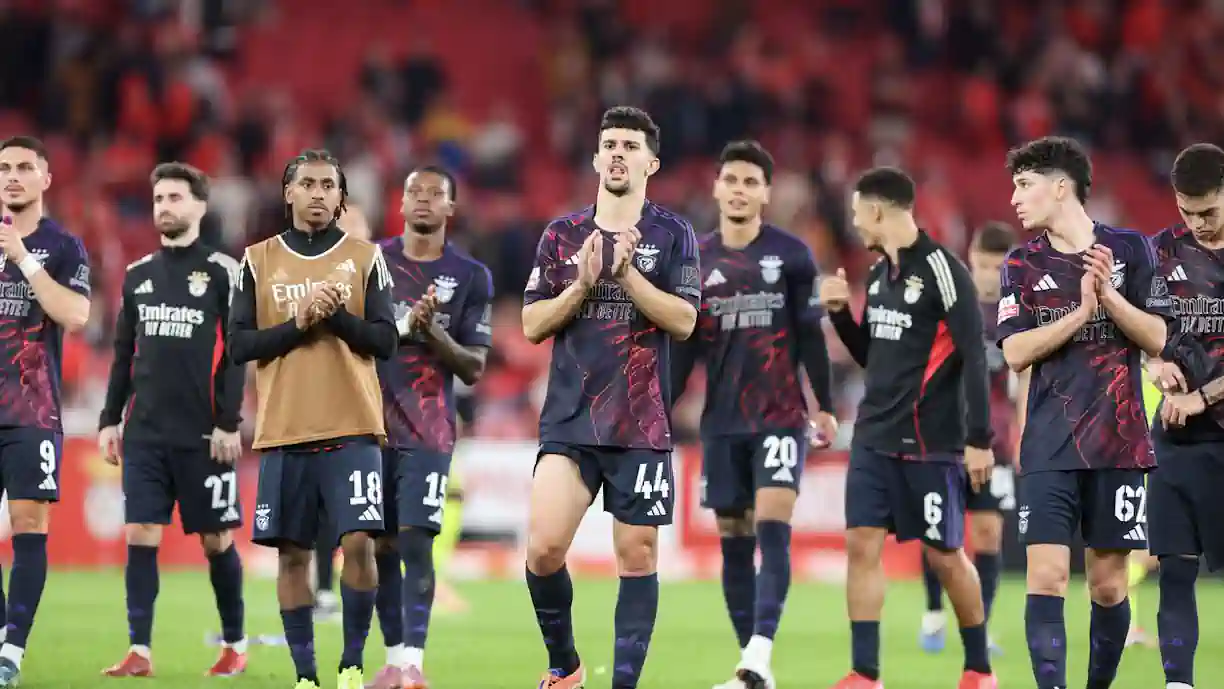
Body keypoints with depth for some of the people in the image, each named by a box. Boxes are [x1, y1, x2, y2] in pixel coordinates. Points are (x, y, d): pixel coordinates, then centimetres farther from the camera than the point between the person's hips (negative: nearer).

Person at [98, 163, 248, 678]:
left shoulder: (222, 272, -2)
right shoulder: (138, 276, 12)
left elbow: (236, 354, -5)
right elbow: (124, 356, 16)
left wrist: (229, 423, -12)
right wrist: (110, 420, 10)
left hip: (202, 435, -4)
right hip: (144, 432, 4)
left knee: (216, 538, 3)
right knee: (140, 534, -4)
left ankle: (234, 645, 16)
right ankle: (139, 651, -3)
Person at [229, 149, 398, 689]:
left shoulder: (364, 257, 6)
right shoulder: (259, 260, 8)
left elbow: (384, 341, 1)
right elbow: (239, 345, 1)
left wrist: (337, 315, -14)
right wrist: (297, 324, -12)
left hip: (352, 430, -1)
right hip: (284, 432, 1)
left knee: (358, 543, -12)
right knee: (293, 554, 1)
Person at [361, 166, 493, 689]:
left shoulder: (470, 277, 2)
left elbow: (474, 368, 0)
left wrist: (434, 335, -16)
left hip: (427, 430, -3)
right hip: (371, 423, 3)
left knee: (415, 538, -13)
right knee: (382, 544, 5)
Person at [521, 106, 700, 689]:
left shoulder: (673, 235, 3)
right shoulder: (562, 235, 9)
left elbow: (683, 321, -7)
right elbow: (533, 325, 5)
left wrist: (625, 272, -16)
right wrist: (583, 283, -10)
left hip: (642, 423, -1)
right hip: (569, 420, 1)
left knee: (637, 555, -1)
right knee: (544, 547, -11)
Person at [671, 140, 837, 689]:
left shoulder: (791, 255, -1)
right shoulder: (696, 260, 6)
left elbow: (810, 336, 1)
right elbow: (684, 348, 11)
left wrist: (825, 406, -2)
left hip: (781, 418, -3)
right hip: (722, 422, 3)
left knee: (772, 529, -16)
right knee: (734, 541, 3)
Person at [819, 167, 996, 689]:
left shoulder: (942, 270, -13)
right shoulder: (879, 272, 11)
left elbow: (974, 358, -15)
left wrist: (979, 439, -18)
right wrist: (840, 312, 5)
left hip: (930, 444, -7)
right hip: (874, 437, 7)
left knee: (945, 555, 2)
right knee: (862, 544, -3)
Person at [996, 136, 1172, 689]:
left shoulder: (1129, 248, 3)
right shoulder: (1023, 264, 6)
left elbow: (1156, 338, 0)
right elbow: (1015, 352, -5)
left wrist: (1109, 295, -15)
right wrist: (1082, 311, -16)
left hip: (1119, 444, 0)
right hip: (1050, 450, 0)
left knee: (1108, 584, 5)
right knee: (1046, 578, -11)